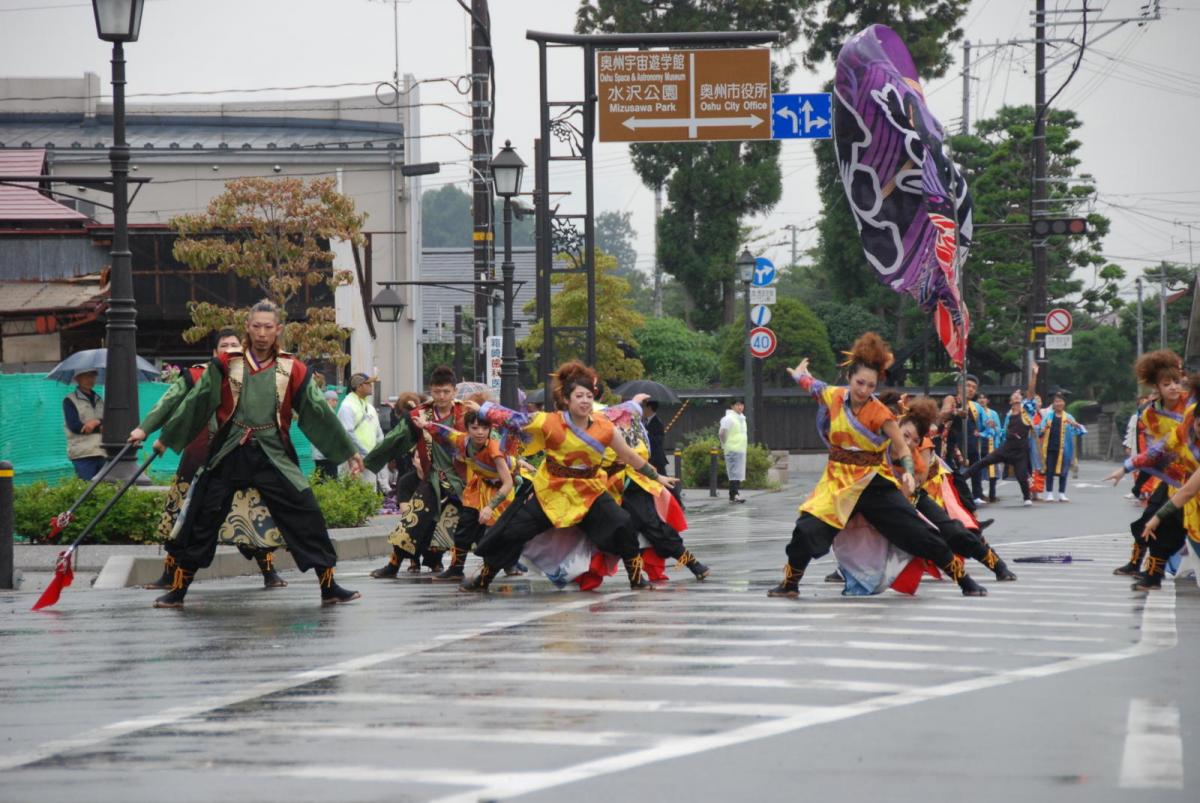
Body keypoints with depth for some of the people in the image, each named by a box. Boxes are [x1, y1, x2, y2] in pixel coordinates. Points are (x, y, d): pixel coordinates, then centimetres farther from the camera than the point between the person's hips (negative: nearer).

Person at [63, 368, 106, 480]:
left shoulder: (99, 400, 20)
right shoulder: (69, 400, 3)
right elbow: (74, 426, -8)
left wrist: (97, 422, -15)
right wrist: (101, 427, -4)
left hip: (102, 454, 5)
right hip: (82, 454, -5)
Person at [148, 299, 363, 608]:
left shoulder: (292, 371, 1)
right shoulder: (225, 366, 0)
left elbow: (319, 412, 6)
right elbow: (194, 405, 6)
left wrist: (349, 451, 7)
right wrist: (165, 439, 8)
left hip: (274, 457, 0)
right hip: (229, 455, 0)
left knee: (306, 517, -7)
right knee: (200, 521, 3)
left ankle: (328, 586, 3)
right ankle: (178, 590, 15)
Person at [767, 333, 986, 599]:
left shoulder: (880, 413, -15)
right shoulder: (835, 397, -5)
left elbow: (902, 450, -11)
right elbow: (814, 387, 19)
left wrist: (908, 474, -29)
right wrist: (798, 375, 38)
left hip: (874, 484, -3)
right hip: (838, 481, 3)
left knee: (920, 534, -4)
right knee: (806, 531, -12)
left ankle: (965, 581, 6)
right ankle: (790, 584, 11)